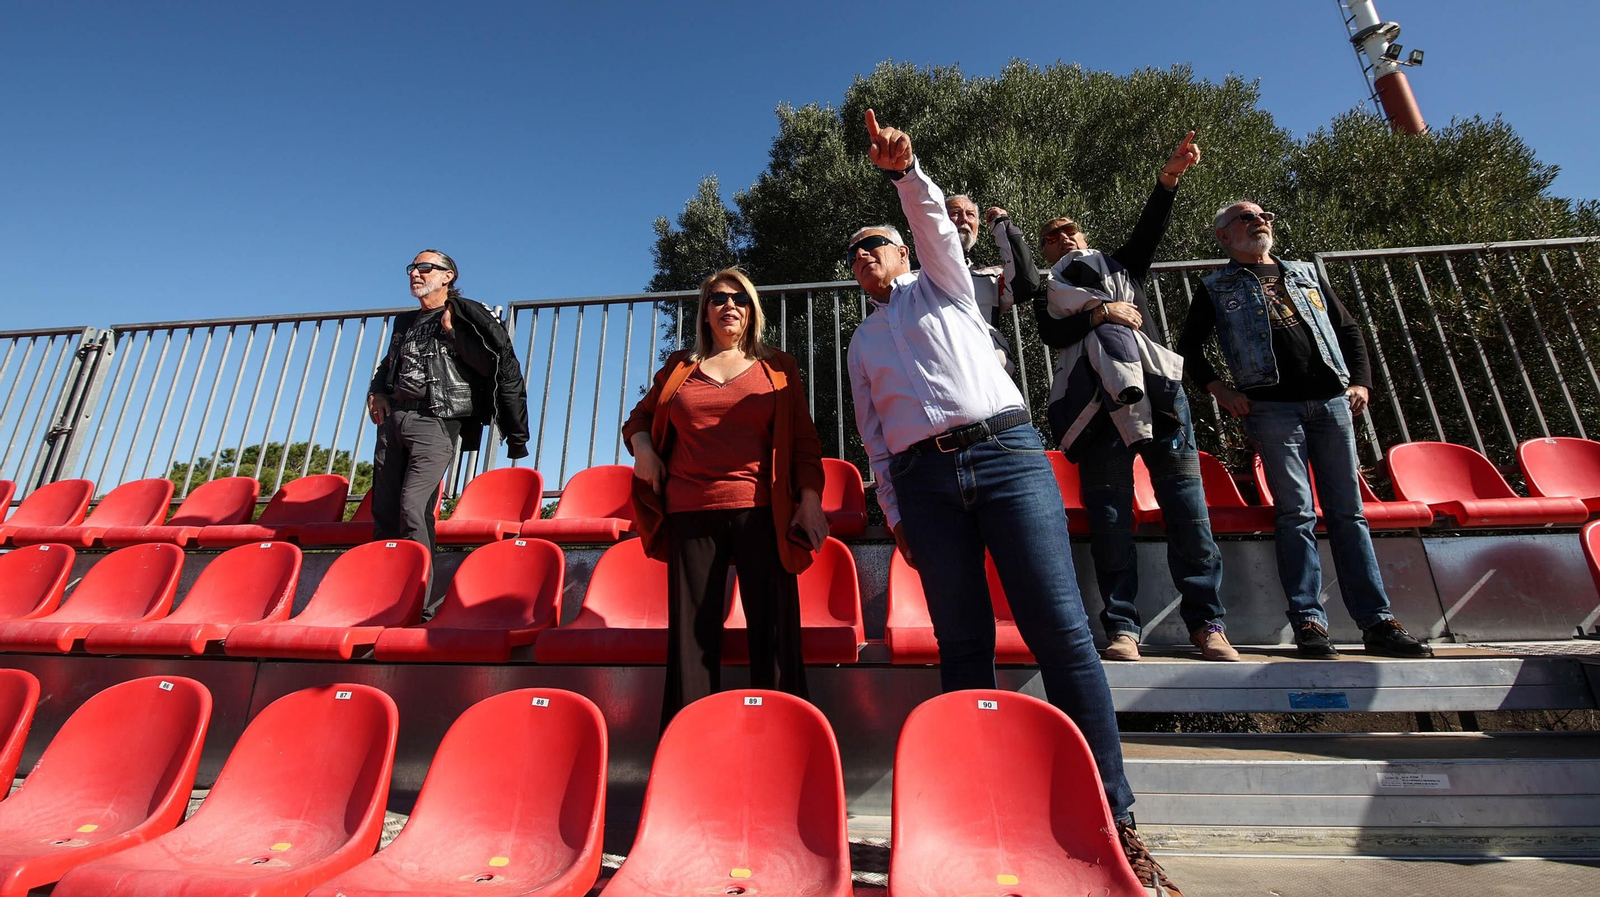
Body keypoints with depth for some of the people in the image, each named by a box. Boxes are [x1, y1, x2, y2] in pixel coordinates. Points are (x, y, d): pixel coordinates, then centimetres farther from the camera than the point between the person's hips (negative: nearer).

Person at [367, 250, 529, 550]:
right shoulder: (405, 322, 22)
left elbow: (499, 365, -12)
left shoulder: (467, 316, 2)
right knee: (383, 512, 7)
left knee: (413, 508, -17)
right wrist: (376, 392, 18)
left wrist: (454, 332, -12)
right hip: (392, 418, 7)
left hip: (435, 422, -7)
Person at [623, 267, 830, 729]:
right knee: (691, 628, 5)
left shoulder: (777, 368, 13)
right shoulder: (679, 367, 17)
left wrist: (810, 497, -3)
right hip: (691, 513, 2)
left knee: (773, 627, -2)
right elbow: (639, 417, 29)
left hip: (761, 511, -1)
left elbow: (804, 440, 9)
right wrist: (641, 445, 7)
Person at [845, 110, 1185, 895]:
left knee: (1060, 630, -10)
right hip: (924, 480, 3)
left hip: (1005, 450, -3)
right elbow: (873, 437, 18)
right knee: (963, 644, -1)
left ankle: (1114, 817, -2)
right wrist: (894, 515, 10)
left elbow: (932, 219, 1)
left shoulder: (941, 284, 21)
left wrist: (904, 169, -16)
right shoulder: (861, 342, 25)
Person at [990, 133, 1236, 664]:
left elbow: (1150, 228, 13)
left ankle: (1206, 623, 0)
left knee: (1186, 504, -5)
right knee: (1108, 510, -7)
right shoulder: (1047, 291, 22)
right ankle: (1122, 627, -4)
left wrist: (1169, 178, -1)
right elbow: (1052, 335, 2)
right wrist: (1100, 313, -7)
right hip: (1096, 397, -2)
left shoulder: (1122, 264, 30)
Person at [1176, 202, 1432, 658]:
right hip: (1273, 407, -4)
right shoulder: (1217, 287, 11)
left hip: (1331, 401, 4)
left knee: (1348, 513, 3)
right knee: (1297, 514, -7)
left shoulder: (1305, 273, 24)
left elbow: (1349, 328, 24)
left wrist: (1361, 380, 10)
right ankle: (1308, 621, -1)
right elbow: (1189, 346, 5)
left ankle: (1377, 621, 8)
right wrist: (1218, 389, -8)